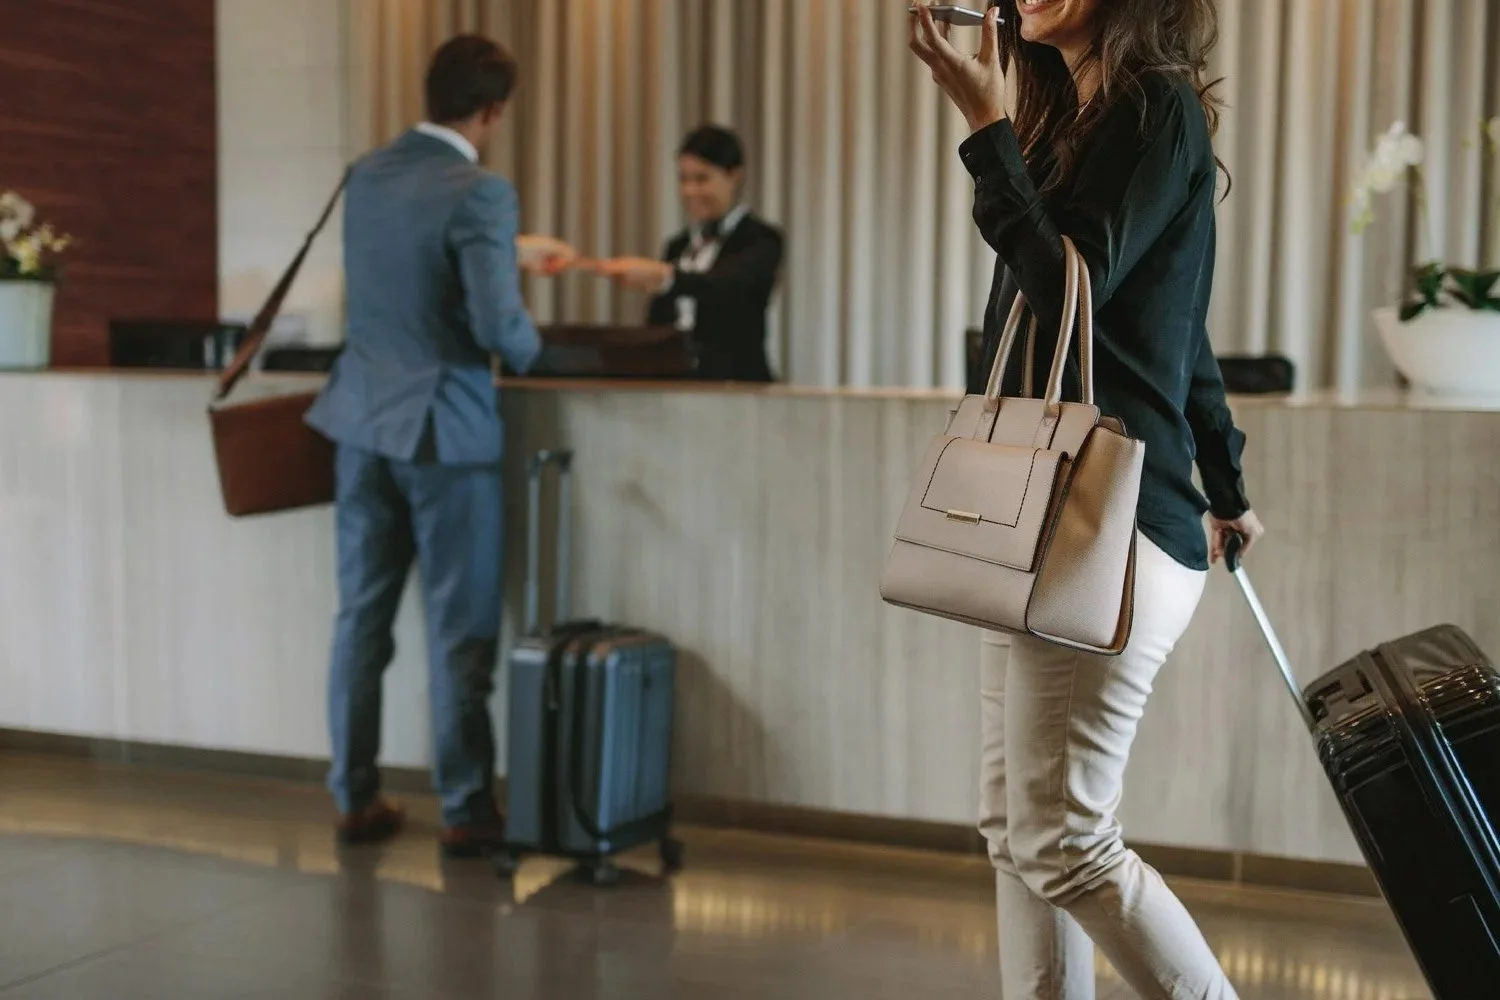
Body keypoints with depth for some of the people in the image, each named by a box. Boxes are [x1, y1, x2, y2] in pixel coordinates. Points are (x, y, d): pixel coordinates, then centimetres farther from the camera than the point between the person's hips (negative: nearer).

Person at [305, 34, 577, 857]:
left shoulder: (366, 176, 8)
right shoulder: (479, 192, -16)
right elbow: (498, 325, -21)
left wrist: (515, 251, 35)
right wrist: (529, 352, 2)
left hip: (363, 420, 7)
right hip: (444, 429, -7)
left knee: (361, 617, 12)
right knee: (458, 630, 3)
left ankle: (354, 799, 19)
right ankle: (464, 811, 10)